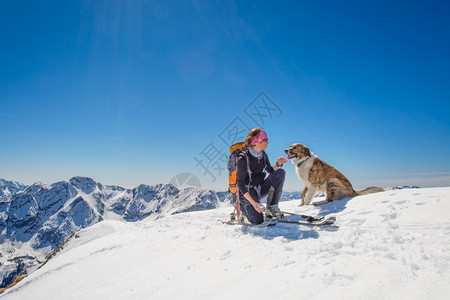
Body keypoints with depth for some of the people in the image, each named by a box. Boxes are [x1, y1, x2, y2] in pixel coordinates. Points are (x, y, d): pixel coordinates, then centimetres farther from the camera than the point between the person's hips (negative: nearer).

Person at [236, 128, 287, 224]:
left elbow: (271, 171, 15)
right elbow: (240, 184, -20)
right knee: (258, 220, -23)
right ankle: (242, 206, 11)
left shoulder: (263, 155, 0)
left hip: (260, 189, 6)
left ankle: (271, 207, -11)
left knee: (280, 172, -14)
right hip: (248, 193, -6)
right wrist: (253, 203, -27)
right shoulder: (243, 158, -19)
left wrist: (278, 164, -8)